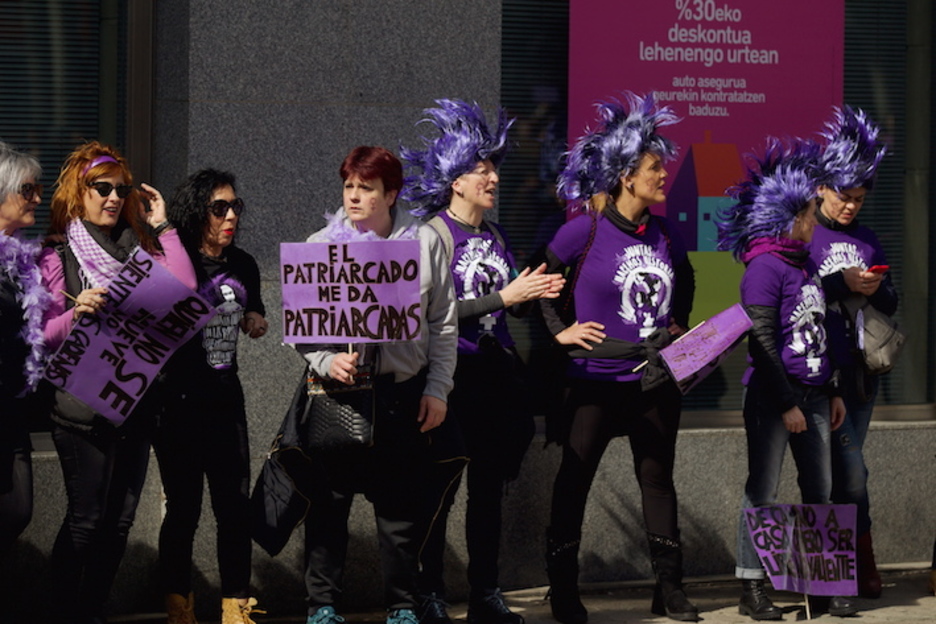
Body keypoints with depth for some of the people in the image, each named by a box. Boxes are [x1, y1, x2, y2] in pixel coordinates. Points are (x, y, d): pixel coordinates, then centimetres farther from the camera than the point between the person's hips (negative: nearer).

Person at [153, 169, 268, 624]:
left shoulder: (243, 266, 9)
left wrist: (255, 322, 3)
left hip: (226, 399, 5)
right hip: (178, 401, -5)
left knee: (235, 505, 1)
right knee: (184, 508, 0)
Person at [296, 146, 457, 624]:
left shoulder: (425, 242, 6)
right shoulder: (322, 245, 4)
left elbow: (443, 325, 7)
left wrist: (438, 389, 1)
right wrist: (327, 362, -15)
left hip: (404, 390, 1)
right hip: (339, 388, 0)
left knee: (402, 503, 4)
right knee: (330, 499, 0)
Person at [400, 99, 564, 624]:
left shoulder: (494, 236, 12)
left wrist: (533, 295, -4)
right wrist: (503, 297, -20)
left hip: (498, 371, 7)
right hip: (455, 376, -7)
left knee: (489, 487, 10)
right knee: (441, 489, -2)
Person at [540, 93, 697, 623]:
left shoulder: (666, 234, 4)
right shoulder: (587, 229, -10)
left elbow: (685, 282, 24)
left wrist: (679, 323, 13)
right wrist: (560, 329, -6)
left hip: (656, 379, 4)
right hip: (598, 378, -4)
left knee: (658, 479, 10)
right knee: (574, 480, 2)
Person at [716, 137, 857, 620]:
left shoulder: (806, 265, 12)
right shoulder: (765, 267, -12)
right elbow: (762, 341, -15)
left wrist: (831, 392, 16)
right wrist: (786, 404, -15)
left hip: (811, 394, 8)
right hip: (772, 396, -8)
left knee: (820, 489, 8)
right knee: (763, 490, -1)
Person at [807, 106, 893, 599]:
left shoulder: (866, 240, 14)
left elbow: (891, 305, 16)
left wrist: (877, 288, -6)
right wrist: (841, 283, -19)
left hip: (862, 371, 6)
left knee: (842, 468, 9)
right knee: (850, 470, -9)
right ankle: (862, 560, 1)